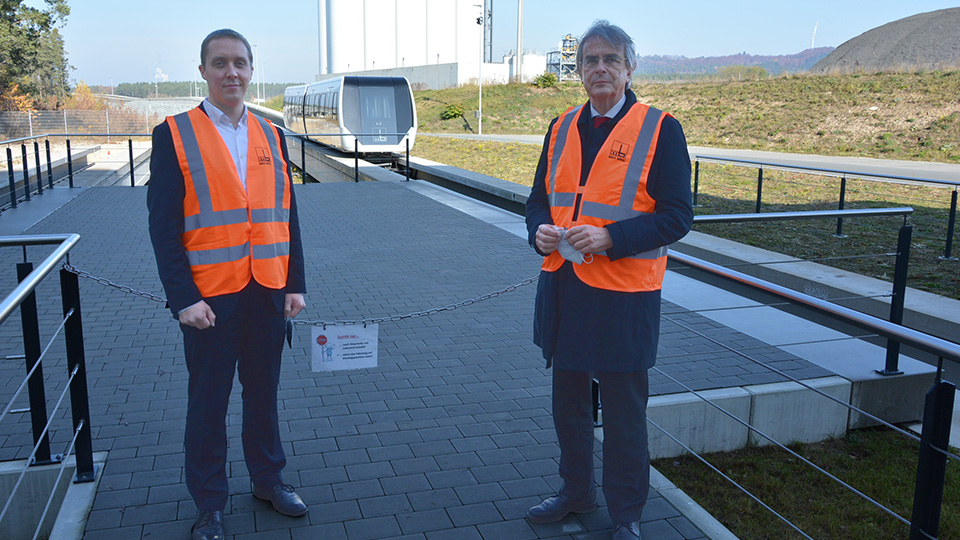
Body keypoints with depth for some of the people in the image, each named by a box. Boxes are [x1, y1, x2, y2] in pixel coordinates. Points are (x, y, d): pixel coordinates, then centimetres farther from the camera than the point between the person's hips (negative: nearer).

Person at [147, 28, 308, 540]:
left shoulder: (270, 136, 8)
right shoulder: (174, 135, -4)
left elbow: (287, 215, 9)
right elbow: (164, 225, -8)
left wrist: (294, 284, 4)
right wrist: (184, 299, -14)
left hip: (268, 293, 4)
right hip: (210, 297, -3)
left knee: (263, 392, 17)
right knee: (207, 403, 10)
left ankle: (268, 478, 35)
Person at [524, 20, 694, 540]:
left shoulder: (660, 129, -7)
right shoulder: (562, 128, 9)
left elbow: (676, 216, -11)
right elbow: (540, 198, 15)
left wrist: (609, 237, -23)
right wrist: (540, 231, -8)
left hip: (623, 294, -5)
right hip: (563, 285, 6)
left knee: (624, 410, 8)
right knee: (568, 400, 19)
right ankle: (577, 491, 40)